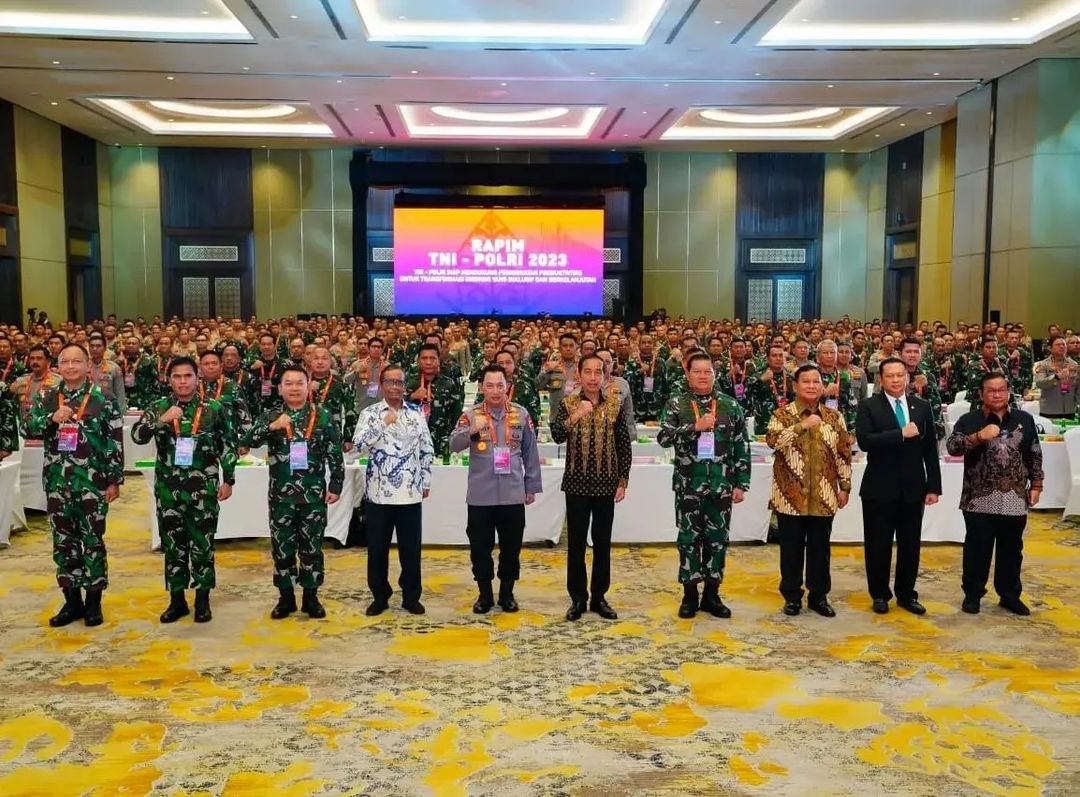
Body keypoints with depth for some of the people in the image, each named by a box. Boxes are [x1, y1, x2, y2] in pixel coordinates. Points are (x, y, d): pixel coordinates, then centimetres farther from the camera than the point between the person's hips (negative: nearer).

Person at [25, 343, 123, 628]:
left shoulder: (103, 400, -4)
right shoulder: (45, 398, 7)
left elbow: (116, 443, -4)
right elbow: (29, 428, 0)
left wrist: (114, 480, -6)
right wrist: (52, 418, -18)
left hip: (92, 482, -3)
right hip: (57, 482, 4)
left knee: (93, 540, 5)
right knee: (63, 541, 10)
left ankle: (93, 601, 16)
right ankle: (72, 601, 21)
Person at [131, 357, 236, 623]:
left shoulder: (215, 408, -1)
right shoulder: (159, 408, 3)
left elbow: (228, 446, 2)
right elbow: (137, 436, -8)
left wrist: (228, 480, 0)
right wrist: (162, 420, -21)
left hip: (203, 488, -2)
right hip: (168, 488, 2)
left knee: (202, 544, 4)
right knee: (172, 544, 9)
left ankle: (202, 599, 17)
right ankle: (177, 599, 21)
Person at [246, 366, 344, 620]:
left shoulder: (324, 416, 0)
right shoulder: (270, 417, 3)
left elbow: (335, 454, 1)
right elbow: (249, 441, -12)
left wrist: (336, 486, -2)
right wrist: (272, 427, -26)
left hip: (314, 494, -1)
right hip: (281, 494, 1)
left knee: (312, 547, 7)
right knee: (282, 547, 8)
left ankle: (311, 597, 19)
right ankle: (286, 597, 21)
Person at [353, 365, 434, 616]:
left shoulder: (417, 413, 6)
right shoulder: (370, 413, -1)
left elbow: (427, 450, 10)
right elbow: (359, 445, -14)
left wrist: (426, 481, 7)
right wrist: (383, 424, -20)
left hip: (410, 493, 1)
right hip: (379, 493, -1)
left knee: (410, 548, 8)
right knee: (377, 548, 7)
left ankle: (411, 597, 21)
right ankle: (380, 596, 22)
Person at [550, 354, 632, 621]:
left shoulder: (615, 404, 1)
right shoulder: (568, 403, -1)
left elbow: (624, 444, 3)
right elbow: (557, 436, -15)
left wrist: (623, 480, 0)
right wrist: (576, 415, -30)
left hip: (606, 484, 1)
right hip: (577, 483, -1)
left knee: (602, 543, 8)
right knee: (576, 543, 5)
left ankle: (599, 597, 19)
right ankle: (578, 598, 16)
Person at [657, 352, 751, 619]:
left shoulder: (731, 405, 4)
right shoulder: (676, 404, 1)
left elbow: (742, 447, 5)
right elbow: (662, 437, -12)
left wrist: (741, 483, 1)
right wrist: (695, 427, -20)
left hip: (721, 484, 1)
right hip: (688, 484, -1)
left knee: (718, 539, 7)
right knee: (689, 539, 5)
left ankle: (712, 594, 20)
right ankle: (690, 595, 17)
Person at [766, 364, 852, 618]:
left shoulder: (834, 417, 7)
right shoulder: (782, 414, -2)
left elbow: (844, 454, 8)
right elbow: (772, 440, -19)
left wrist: (845, 487, 5)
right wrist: (801, 425, -26)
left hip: (823, 496, 2)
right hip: (791, 495, -2)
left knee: (820, 548, 10)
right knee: (791, 548, 6)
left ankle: (819, 595, 22)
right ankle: (792, 596, 18)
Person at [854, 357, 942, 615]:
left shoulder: (922, 407, 6)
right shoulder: (868, 406, -4)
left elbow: (930, 450, 6)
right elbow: (864, 441, -19)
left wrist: (934, 487, 2)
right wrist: (900, 434, -23)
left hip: (913, 488, 3)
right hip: (879, 488, -3)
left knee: (910, 545, 11)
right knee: (878, 545, 6)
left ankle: (906, 594, 25)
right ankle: (880, 594, 21)